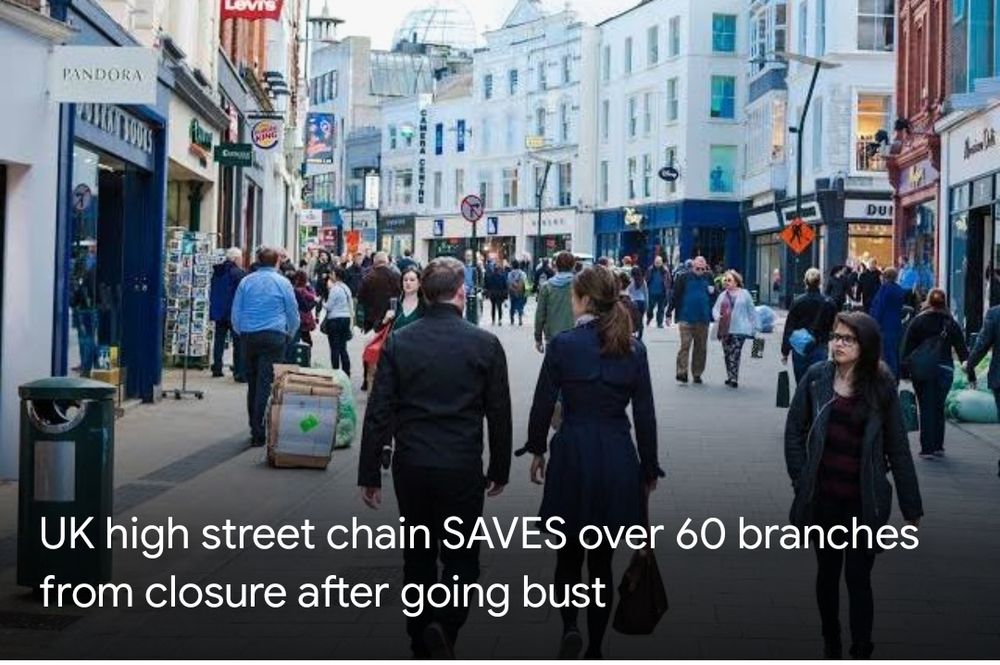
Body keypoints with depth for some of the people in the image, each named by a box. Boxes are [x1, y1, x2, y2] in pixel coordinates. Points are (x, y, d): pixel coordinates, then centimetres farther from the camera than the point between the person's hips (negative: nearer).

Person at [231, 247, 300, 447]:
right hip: (273, 336, -3)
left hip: (248, 337, 3)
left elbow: (235, 313, 11)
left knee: (252, 384, 12)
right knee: (266, 385, -5)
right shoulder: (282, 283, -1)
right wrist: (289, 335, 22)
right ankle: (260, 433, -10)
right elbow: (293, 313, 6)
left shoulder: (246, 282, 6)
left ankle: (254, 430, 17)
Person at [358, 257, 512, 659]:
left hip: (410, 467, 2)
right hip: (462, 468, -2)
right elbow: (499, 415, 0)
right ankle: (444, 626, -16)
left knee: (418, 556, 16)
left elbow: (378, 413, -3)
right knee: (461, 558, 8)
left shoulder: (398, 343, -2)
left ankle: (422, 646, 22)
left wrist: (369, 473, 3)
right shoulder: (485, 344, -5)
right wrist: (499, 470, 12)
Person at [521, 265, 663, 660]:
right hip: (618, 460, 2)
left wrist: (537, 451, 10)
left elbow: (542, 404, -4)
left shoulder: (563, 345, -8)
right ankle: (594, 649, 17)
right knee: (601, 560, 12)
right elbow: (645, 415, 2)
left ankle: (570, 628, -8)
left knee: (568, 555, 13)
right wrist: (649, 469, 11)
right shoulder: (634, 349, 0)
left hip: (572, 456, -2)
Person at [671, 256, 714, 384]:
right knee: (685, 345, -12)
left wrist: (713, 291, -3)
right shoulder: (684, 278, -2)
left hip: (703, 320, 4)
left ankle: (697, 373, 18)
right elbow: (675, 296, -1)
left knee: (701, 348, 9)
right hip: (686, 319, -4)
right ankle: (681, 372, -13)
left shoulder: (708, 278, 9)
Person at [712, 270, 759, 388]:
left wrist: (755, 326, 2)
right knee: (727, 354, 9)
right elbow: (715, 308, 12)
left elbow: (751, 311, 4)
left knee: (735, 355, -12)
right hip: (724, 329, 5)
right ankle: (730, 377, 19)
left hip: (738, 330, -5)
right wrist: (717, 316, -11)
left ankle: (733, 379, -12)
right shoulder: (722, 296, 15)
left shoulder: (744, 294, 3)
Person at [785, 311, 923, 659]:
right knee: (828, 570, 15)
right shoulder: (816, 377, -4)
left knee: (858, 576, 1)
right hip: (823, 496, 2)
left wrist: (910, 504, -1)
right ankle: (831, 644, 31)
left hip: (864, 499, -2)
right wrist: (800, 479, -2)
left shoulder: (881, 386, -6)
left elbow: (897, 447, -3)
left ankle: (861, 653, 12)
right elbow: (794, 430, 3)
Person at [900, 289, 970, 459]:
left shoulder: (917, 321, -1)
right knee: (939, 408, 14)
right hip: (945, 370, 2)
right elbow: (961, 347, 4)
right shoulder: (951, 323, 4)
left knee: (926, 409, 2)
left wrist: (905, 370, -1)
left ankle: (927, 448, -2)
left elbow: (907, 348, -3)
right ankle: (938, 446, 17)